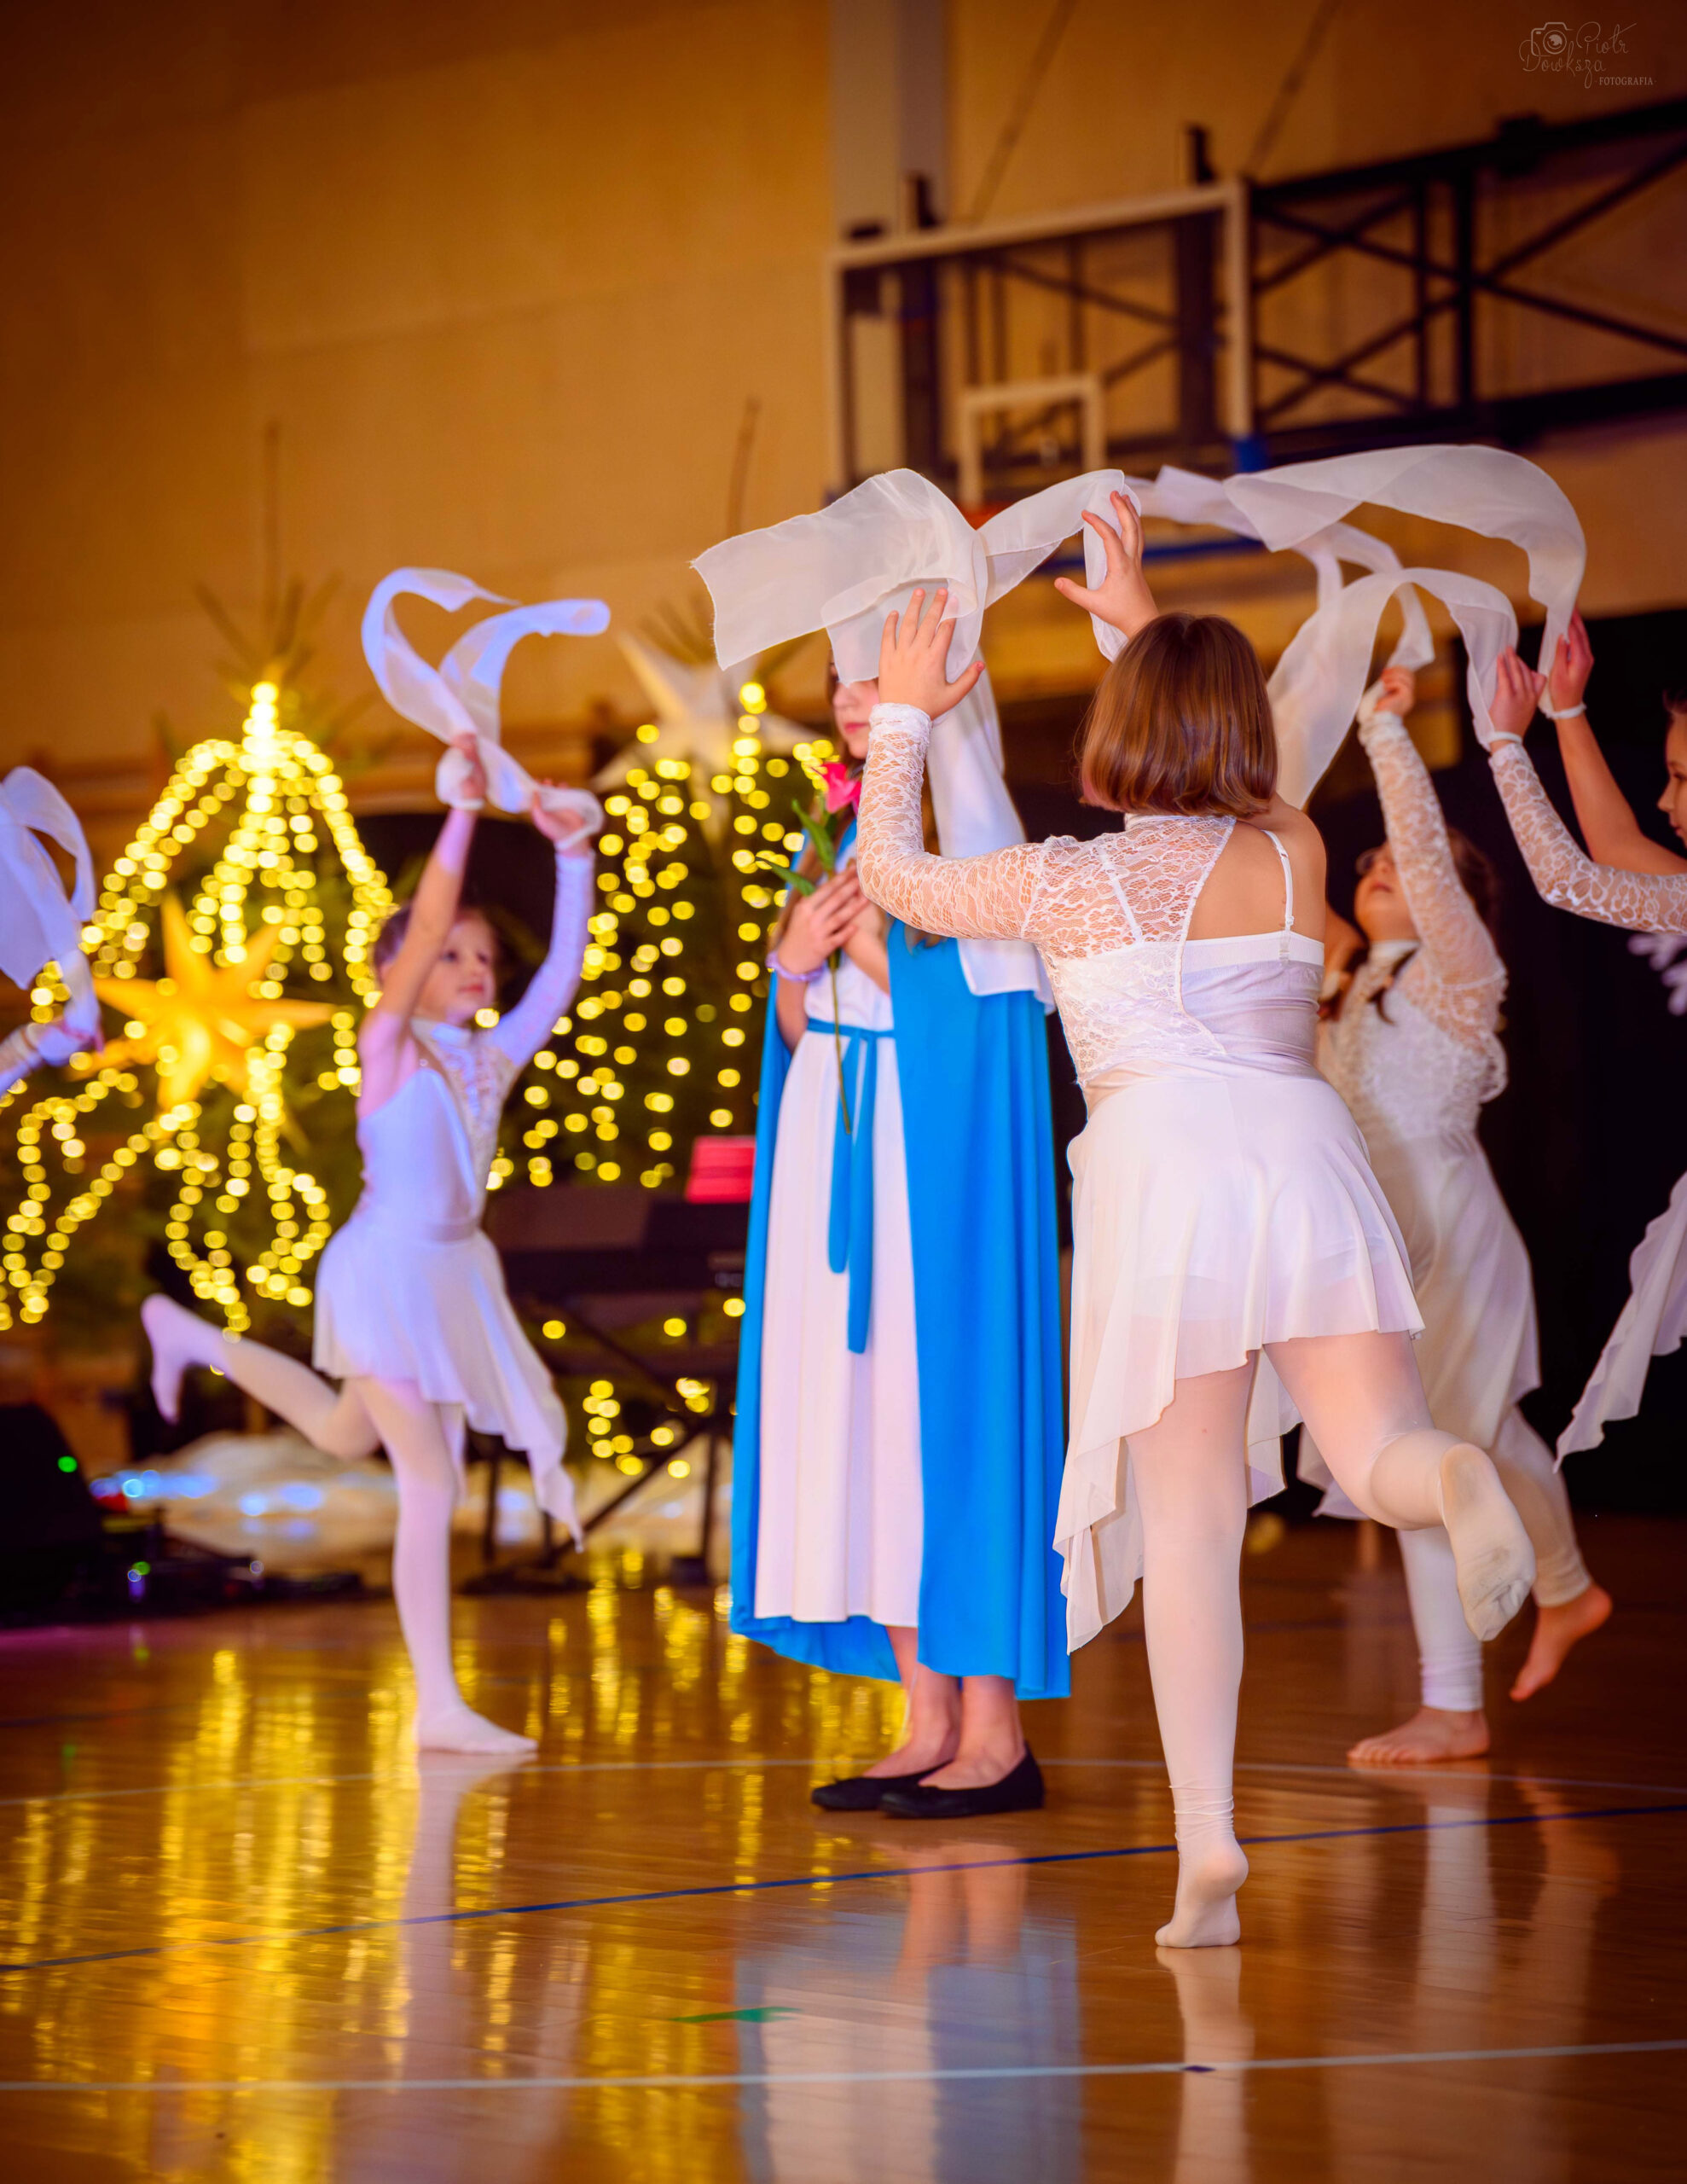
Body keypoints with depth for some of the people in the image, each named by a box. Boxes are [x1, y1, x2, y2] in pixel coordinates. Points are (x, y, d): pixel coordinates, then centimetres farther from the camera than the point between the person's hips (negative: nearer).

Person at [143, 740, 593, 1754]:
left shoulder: (494, 1058, 7)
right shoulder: (389, 1043, -9)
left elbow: (564, 968, 2)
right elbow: (425, 920, -21)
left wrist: (574, 857, -6)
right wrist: (465, 807, -26)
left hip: (455, 1274, 8)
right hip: (387, 1271, -8)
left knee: (345, 1433, 23)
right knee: (430, 1482, -8)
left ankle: (193, 1335, 44)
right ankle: (440, 1706, -2)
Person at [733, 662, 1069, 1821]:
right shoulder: (854, 840, 15)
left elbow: (971, 1021, -14)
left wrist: (863, 939, -14)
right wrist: (795, 962, -1)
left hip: (941, 1157, -8)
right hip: (838, 1149, 8)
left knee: (946, 1400, -8)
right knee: (862, 1411, 5)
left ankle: (994, 1733, -3)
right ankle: (930, 1723, 11)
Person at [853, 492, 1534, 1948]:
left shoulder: (1067, 882, 8)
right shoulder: (1294, 856, 15)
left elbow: (894, 871, 24)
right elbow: (1232, 777, 40)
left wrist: (903, 715, 35)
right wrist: (1151, 626, 47)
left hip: (1166, 1160, -1)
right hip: (1306, 1142, 2)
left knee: (1188, 1522, 2)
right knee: (1380, 1454, -2)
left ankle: (1208, 1843, -4)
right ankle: (1459, 1481, -41)